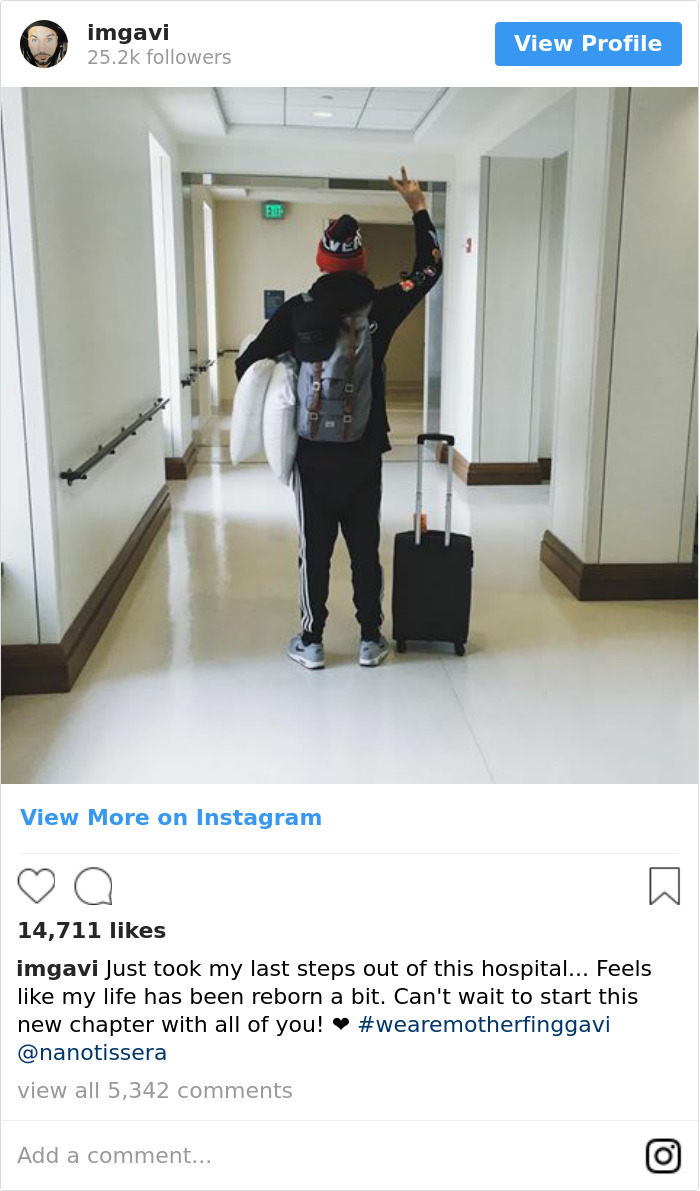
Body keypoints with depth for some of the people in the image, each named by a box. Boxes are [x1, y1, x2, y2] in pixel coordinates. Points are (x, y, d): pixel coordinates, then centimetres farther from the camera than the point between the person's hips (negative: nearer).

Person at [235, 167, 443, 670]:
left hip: (313, 453, -1)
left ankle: (312, 642, 15)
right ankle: (370, 639, 18)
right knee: (365, 546, 10)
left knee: (316, 548, 8)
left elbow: (248, 365, -7)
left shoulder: (297, 309, -6)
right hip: (365, 453, 1)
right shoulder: (380, 306, -4)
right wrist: (419, 208, 21)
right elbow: (429, 269, 12)